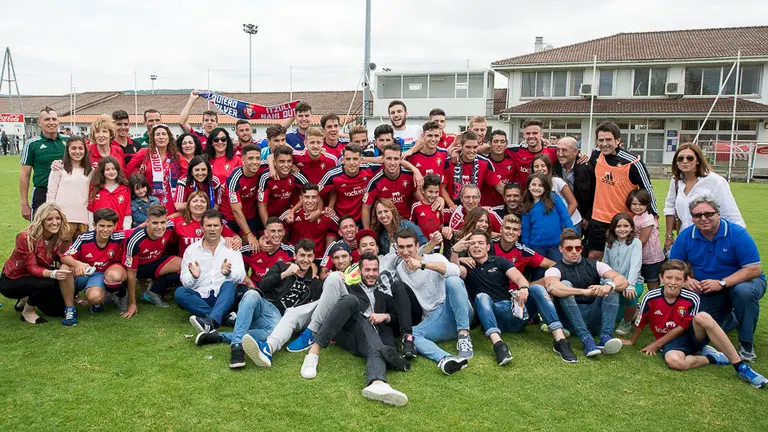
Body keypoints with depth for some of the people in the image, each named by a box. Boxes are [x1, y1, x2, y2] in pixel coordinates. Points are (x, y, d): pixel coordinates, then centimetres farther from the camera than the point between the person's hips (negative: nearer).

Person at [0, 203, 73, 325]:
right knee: (47, 283, -33)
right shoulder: (26, 238, -26)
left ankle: (27, 299, 18)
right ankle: (27, 312, -6)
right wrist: (53, 274, -48)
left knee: (57, 310, -8)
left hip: (35, 277, 5)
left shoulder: (62, 238, -12)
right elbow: (32, 268, -30)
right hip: (11, 281, -5)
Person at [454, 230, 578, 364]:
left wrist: (524, 288, -27)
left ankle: (560, 340, -31)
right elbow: (456, 271, -13)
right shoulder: (468, 267, 13)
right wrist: (454, 252, -34)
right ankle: (498, 344, -50)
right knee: (482, 297, -31)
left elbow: (518, 277, -2)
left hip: (514, 312, 2)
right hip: (492, 318, -2)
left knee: (537, 288, -20)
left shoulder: (499, 261, 17)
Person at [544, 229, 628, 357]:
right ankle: (587, 340, -37)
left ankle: (606, 337, -32)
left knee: (611, 285, -14)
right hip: (571, 321, -2)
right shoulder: (554, 270, 0)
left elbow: (623, 281, -6)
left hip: (595, 318, 3)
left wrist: (608, 286, -29)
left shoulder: (595, 265, 9)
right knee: (565, 285, -23)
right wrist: (585, 291, -36)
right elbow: (552, 287, -26)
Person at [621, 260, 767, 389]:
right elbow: (640, 324, 1)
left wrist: (656, 344, -7)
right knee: (673, 361, -39)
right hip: (670, 342, 0)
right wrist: (632, 342, 15)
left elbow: (682, 328, -8)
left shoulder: (691, 299, -13)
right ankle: (711, 358, -10)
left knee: (702, 317, -34)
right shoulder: (651, 298, -13)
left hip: (692, 336, 1)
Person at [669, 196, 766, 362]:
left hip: (742, 282, -4)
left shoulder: (737, 234, -21)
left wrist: (721, 283, -31)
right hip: (708, 291, 4)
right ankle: (732, 319, 27)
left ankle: (746, 343, -18)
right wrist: (686, 279, -22)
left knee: (744, 291, -39)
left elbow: (754, 269, -24)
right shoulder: (686, 236, -9)